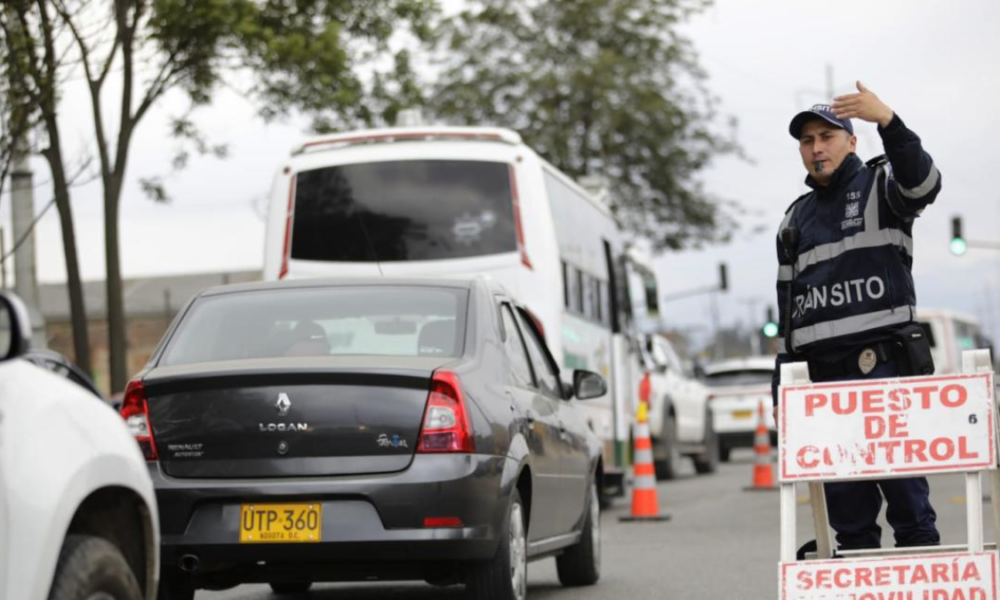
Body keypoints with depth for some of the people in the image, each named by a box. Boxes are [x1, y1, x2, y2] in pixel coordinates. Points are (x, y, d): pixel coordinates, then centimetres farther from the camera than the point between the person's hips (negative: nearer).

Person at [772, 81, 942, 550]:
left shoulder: (880, 186, 6)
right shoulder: (795, 220, 22)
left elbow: (923, 183, -19)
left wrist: (887, 121, -34)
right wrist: (781, 383, 18)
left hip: (884, 369, -5)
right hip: (823, 379, 5)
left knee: (905, 490, -8)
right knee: (846, 507, 4)